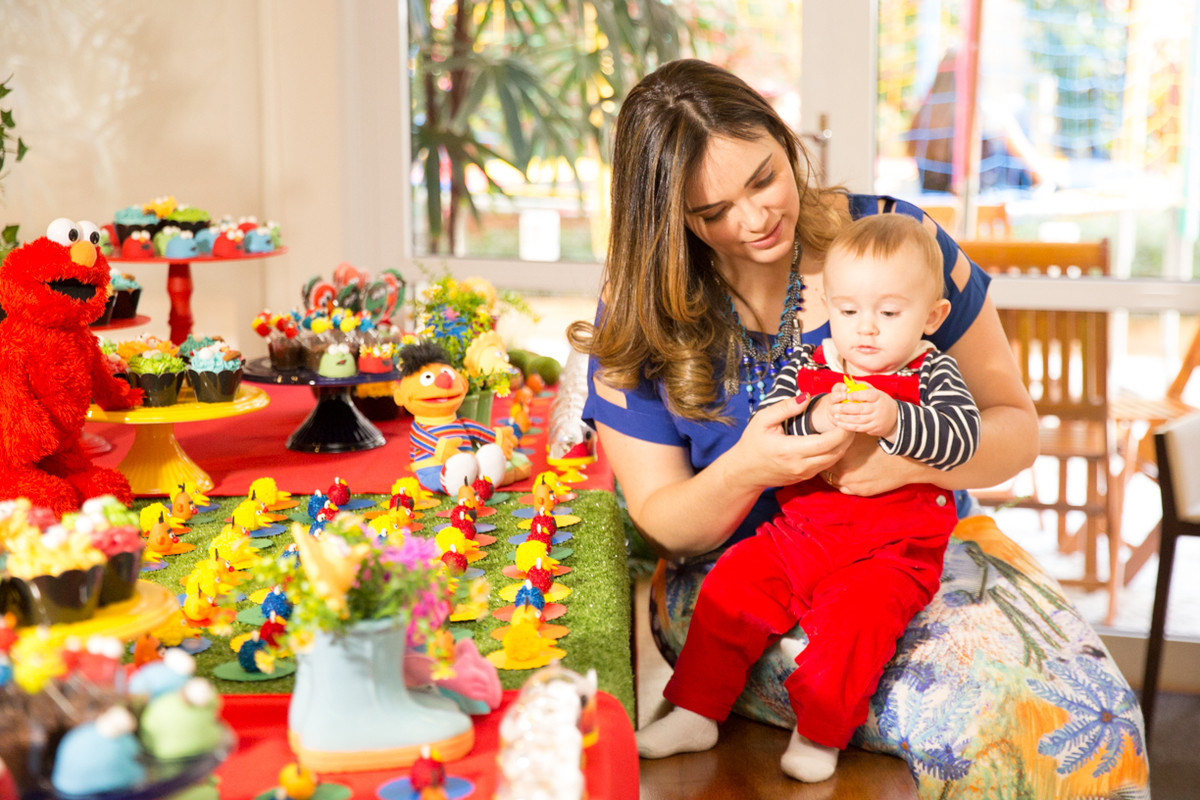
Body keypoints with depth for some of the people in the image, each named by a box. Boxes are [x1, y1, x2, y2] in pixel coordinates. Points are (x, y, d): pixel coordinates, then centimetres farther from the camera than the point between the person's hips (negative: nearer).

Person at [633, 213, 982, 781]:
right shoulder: (805, 366, 6)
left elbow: (960, 437, -17)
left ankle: (820, 732, -12)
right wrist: (814, 419, -25)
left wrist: (893, 422, -32)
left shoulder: (933, 374, -1)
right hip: (800, 531, 4)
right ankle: (697, 712, 4)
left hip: (894, 551, -4)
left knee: (857, 612, -30)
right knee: (731, 586, -10)